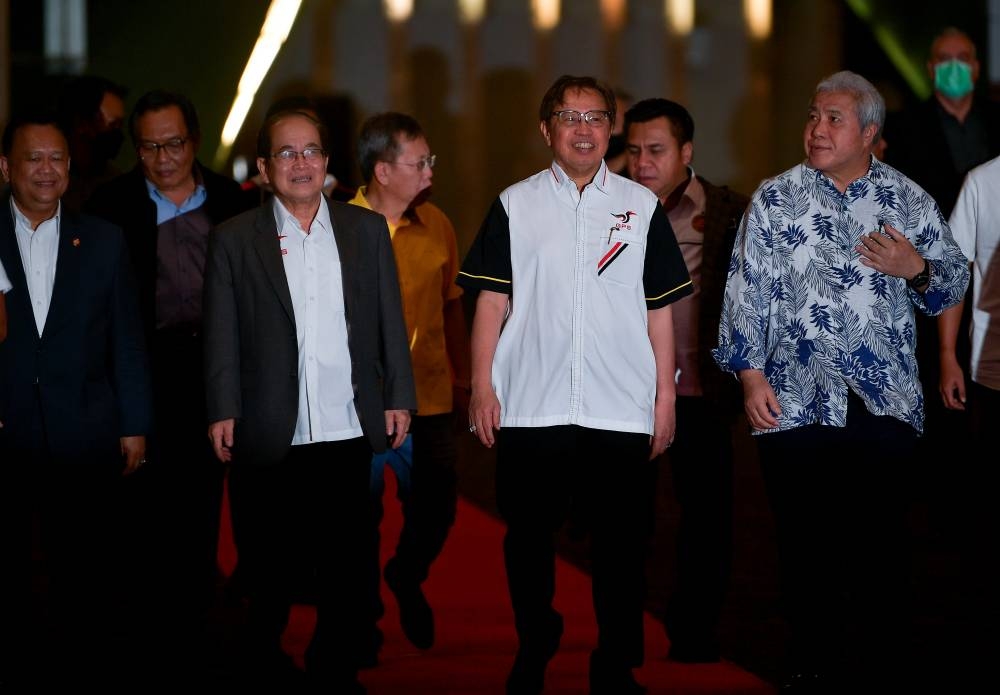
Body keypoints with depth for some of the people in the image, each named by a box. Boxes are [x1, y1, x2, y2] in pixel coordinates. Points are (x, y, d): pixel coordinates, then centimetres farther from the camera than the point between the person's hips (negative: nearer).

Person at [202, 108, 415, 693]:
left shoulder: (367, 229, 9)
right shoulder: (234, 239, 3)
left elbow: (390, 321, 9)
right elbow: (222, 335, 1)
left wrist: (399, 397, 5)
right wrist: (223, 411, -4)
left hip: (350, 430, 2)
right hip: (270, 439, -2)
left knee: (347, 565, 6)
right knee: (271, 566, 6)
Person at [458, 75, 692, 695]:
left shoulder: (642, 207, 7)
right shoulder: (515, 206, 7)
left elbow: (660, 310, 8)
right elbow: (492, 300, 5)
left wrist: (666, 395, 3)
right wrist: (483, 386, -2)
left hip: (622, 411, 0)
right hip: (530, 408, 0)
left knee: (621, 546, 2)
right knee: (529, 538, 8)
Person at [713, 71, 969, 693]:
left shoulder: (909, 202, 7)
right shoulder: (775, 200, 5)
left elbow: (953, 285, 12)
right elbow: (746, 290, 4)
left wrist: (917, 268, -9)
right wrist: (751, 375, -3)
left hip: (885, 405, 0)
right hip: (795, 403, 0)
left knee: (879, 545, 2)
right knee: (806, 546, 4)